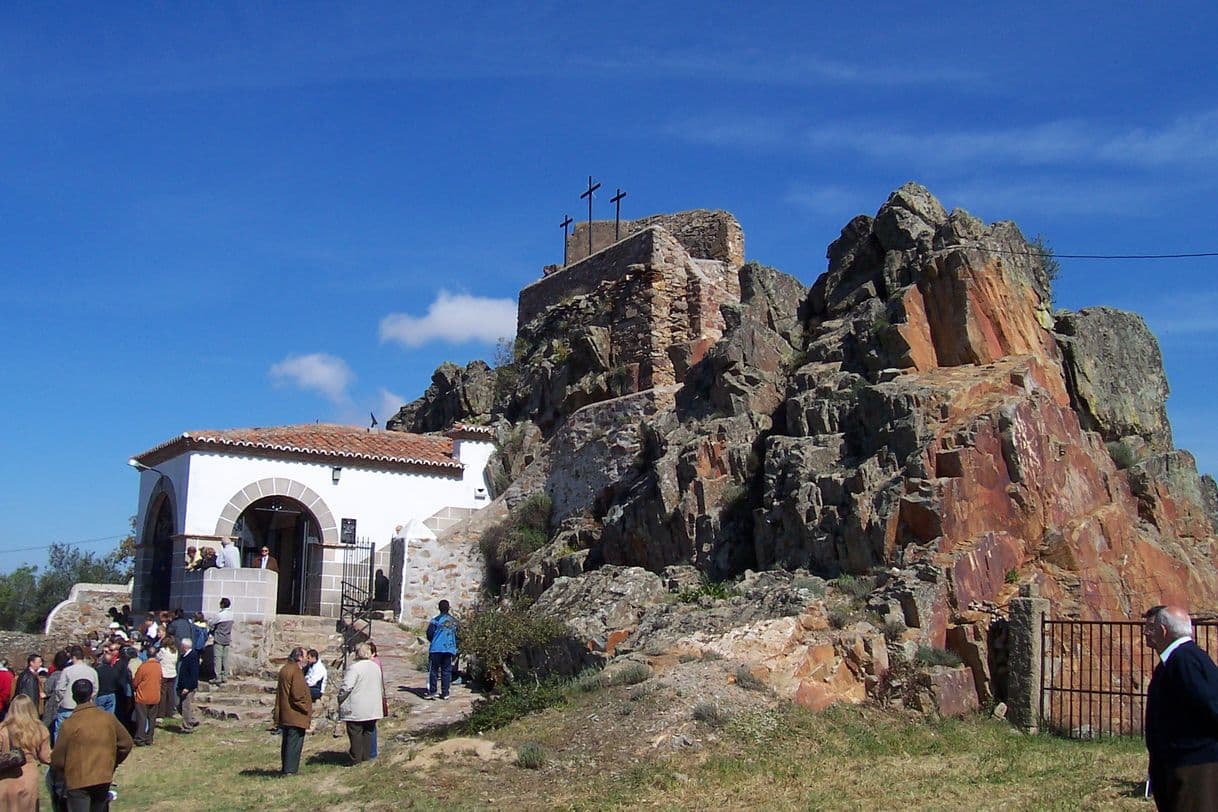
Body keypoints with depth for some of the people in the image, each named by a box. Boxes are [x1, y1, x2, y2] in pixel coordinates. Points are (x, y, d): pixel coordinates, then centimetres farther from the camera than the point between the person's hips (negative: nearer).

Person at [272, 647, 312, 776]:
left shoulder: (284, 670, 10)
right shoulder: (296, 671, -18)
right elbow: (298, 694, -22)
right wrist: (306, 709, -10)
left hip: (284, 714, 9)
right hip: (296, 715, -9)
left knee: (286, 740, 16)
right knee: (295, 741, -3)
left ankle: (285, 767, 24)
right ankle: (290, 769, -2)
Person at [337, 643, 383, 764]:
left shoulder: (354, 667, -16)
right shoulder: (376, 667, 7)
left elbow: (346, 687, -20)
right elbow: (380, 686, 16)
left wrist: (340, 699, -5)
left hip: (356, 709, -6)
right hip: (372, 708, 6)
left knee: (355, 733, 3)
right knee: (368, 732, 15)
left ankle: (356, 757, 7)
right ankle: (366, 755, 19)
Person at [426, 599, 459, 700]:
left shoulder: (436, 620, -8)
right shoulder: (454, 621, 6)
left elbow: (429, 634, -5)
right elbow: (457, 635, 13)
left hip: (436, 649, -4)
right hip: (450, 648, 4)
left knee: (433, 670, 3)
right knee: (446, 671, 8)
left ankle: (432, 692, 0)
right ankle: (445, 693, 8)